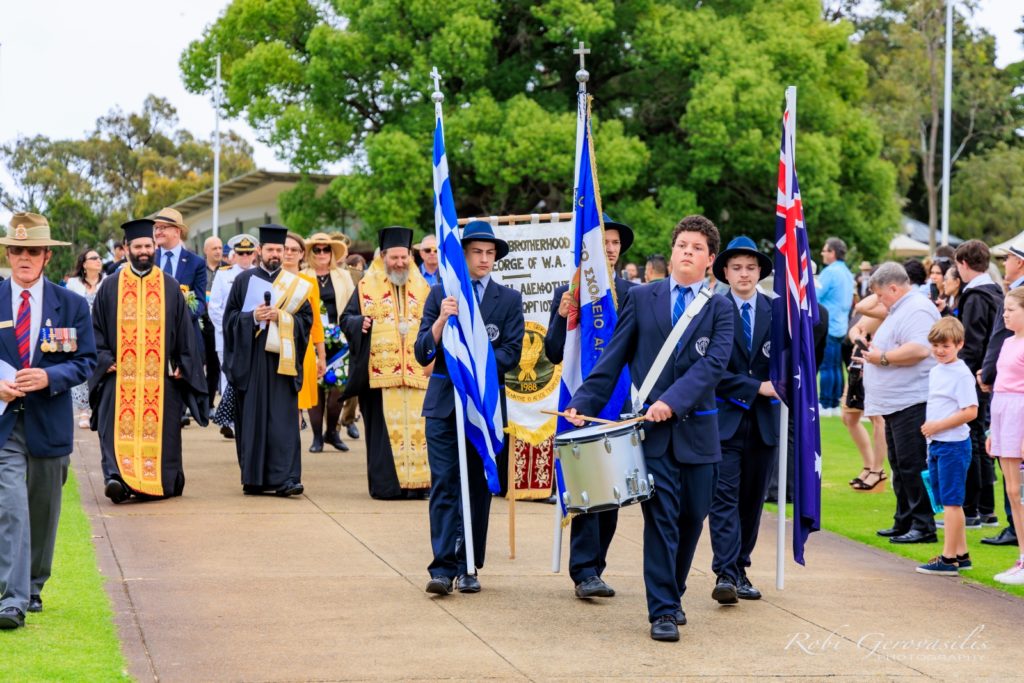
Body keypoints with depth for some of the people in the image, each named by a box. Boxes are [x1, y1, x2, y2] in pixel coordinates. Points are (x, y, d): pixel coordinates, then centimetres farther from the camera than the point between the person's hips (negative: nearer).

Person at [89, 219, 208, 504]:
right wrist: (104, 360, -4)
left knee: (160, 429, 1)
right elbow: (97, 328, 8)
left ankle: (162, 483, 8)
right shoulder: (111, 286, 9)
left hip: (161, 376, 1)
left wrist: (182, 366, 3)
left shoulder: (170, 287, 10)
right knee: (120, 428, -13)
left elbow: (185, 330, 10)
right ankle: (117, 477, -21)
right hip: (121, 374, -1)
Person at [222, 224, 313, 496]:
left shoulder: (295, 284, 10)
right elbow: (230, 316, 6)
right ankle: (253, 478, 7)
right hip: (250, 359, 0)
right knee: (251, 418, 0)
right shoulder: (244, 280, 10)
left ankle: (285, 478, -12)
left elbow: (306, 319, 5)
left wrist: (280, 317, -11)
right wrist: (252, 317, -12)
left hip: (280, 359, 0)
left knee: (284, 419, -8)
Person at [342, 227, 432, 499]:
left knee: (416, 425, -2)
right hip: (381, 372, -3)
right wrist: (359, 323, -15)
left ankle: (416, 481, 2)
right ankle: (385, 483, -1)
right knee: (384, 427, -4)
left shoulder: (422, 288, 16)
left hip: (417, 372, 3)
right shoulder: (367, 287, 7)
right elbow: (346, 318, 6)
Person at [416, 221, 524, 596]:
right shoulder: (439, 294, 7)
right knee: (444, 484, -6)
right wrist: (441, 320, -15)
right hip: (443, 401, 0)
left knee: (478, 487, 4)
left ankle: (468, 568, 10)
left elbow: (511, 354, -1)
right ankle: (443, 567, -9)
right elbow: (422, 354, 1)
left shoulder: (509, 299, 7)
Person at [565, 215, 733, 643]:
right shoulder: (641, 298, 7)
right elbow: (613, 359, 6)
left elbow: (714, 363, -10)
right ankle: (662, 610, -2)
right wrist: (583, 403, -3)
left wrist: (673, 401, -22)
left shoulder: (720, 309, 4)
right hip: (651, 428, -1)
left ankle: (672, 595, 28)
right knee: (661, 518, -7)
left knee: (692, 517, 8)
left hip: (697, 429, 1)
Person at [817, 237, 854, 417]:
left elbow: (815, 296, -16)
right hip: (841, 326, 9)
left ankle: (825, 405, -5)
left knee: (826, 367, -5)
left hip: (827, 326, -9)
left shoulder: (830, 272, -13)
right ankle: (834, 405, 13)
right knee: (836, 367, 11)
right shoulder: (847, 273, 15)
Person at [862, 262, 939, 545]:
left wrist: (882, 358, -17)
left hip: (912, 402, -11)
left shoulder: (918, 310, -13)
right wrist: (875, 350, 15)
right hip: (895, 403, 11)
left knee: (912, 465, -10)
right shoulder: (900, 310, 22)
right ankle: (904, 523, 20)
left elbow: (919, 349, -27)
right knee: (900, 466, 14)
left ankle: (923, 526, -8)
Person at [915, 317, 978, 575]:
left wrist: (938, 426, -19)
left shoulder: (961, 374, -13)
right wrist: (928, 428, 11)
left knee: (951, 502, -5)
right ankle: (961, 554, 22)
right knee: (947, 502, 13)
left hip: (954, 445, -9)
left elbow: (970, 412, -19)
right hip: (936, 445, 9)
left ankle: (949, 558, -3)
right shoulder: (934, 372, 13)